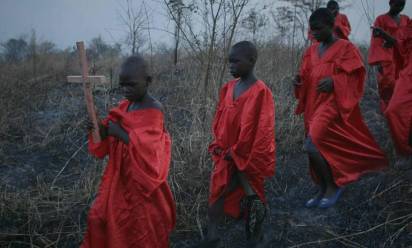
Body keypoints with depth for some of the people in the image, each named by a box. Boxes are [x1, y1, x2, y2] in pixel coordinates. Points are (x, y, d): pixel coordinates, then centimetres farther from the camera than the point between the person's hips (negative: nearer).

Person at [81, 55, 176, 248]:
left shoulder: (153, 111, -20)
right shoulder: (124, 106, 3)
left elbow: (147, 150, -28)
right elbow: (109, 138, 7)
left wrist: (120, 133, -25)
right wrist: (100, 128, -13)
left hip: (141, 179, -7)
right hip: (120, 175, 7)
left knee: (141, 224, 9)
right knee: (102, 215, 17)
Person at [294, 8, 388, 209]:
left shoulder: (346, 48, -5)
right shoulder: (312, 50, 14)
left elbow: (355, 78, -9)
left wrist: (333, 81, -24)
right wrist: (300, 79, -4)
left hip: (333, 104, -7)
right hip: (313, 105, 7)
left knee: (312, 145, -19)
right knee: (319, 147, 10)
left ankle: (334, 185, 1)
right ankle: (323, 190, 24)